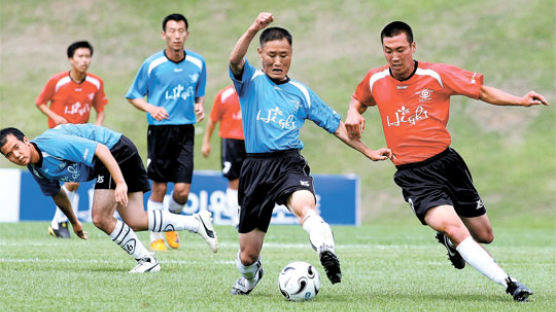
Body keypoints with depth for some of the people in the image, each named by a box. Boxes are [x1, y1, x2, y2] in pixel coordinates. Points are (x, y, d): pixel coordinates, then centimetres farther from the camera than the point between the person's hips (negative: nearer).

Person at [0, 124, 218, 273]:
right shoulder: (35, 169, 2)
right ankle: (196, 222, 15)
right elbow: (56, 193, 22)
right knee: (135, 222, 5)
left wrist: (120, 183, -38)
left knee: (101, 218, -14)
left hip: (117, 151, -9)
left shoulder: (53, 143, -27)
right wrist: (74, 222, 31)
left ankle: (146, 260, -1)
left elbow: (100, 149, -30)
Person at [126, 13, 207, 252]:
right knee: (159, 188, -1)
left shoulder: (197, 63, 5)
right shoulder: (152, 64, -4)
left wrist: (199, 106, -1)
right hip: (160, 130, -2)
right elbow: (133, 96, 5)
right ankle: (156, 237, 15)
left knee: (182, 190, -4)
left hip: (185, 130, 2)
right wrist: (151, 108, -13)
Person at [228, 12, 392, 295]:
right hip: (256, 166, 0)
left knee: (304, 204, -38)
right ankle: (249, 275, 40)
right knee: (248, 254, 6)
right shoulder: (251, 81, 7)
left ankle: (326, 251, -62)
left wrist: (368, 152, 15)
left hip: (290, 163, 0)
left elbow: (336, 125, 21)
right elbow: (235, 60, -16)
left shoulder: (301, 93, 16)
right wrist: (253, 30, -33)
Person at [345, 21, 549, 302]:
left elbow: (482, 91, 0)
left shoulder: (437, 75, -6)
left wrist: (520, 101, -13)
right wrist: (353, 113, 1)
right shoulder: (375, 80, 1)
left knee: (484, 236, 8)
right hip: (413, 175, -2)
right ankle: (509, 284, -25)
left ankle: (450, 242, 43)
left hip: (446, 161, 2)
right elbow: (358, 99, 24)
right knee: (451, 225, -27)